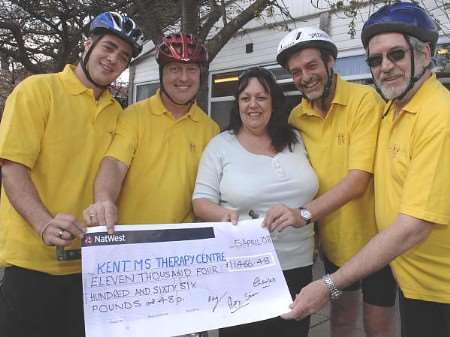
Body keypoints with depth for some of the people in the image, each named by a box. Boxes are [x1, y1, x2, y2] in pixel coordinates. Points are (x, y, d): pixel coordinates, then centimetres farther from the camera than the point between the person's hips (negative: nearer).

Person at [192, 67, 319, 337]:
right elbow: (201, 201, -5)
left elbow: (312, 191, 17)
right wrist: (224, 214, -24)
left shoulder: (296, 140, 7)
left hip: (297, 265, 4)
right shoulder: (221, 145, -3)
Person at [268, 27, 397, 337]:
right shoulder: (296, 118, -2)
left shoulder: (365, 100, -18)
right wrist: (312, 228, -10)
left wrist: (305, 213, -36)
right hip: (332, 239, 4)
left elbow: (359, 179, -26)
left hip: (374, 238, -4)